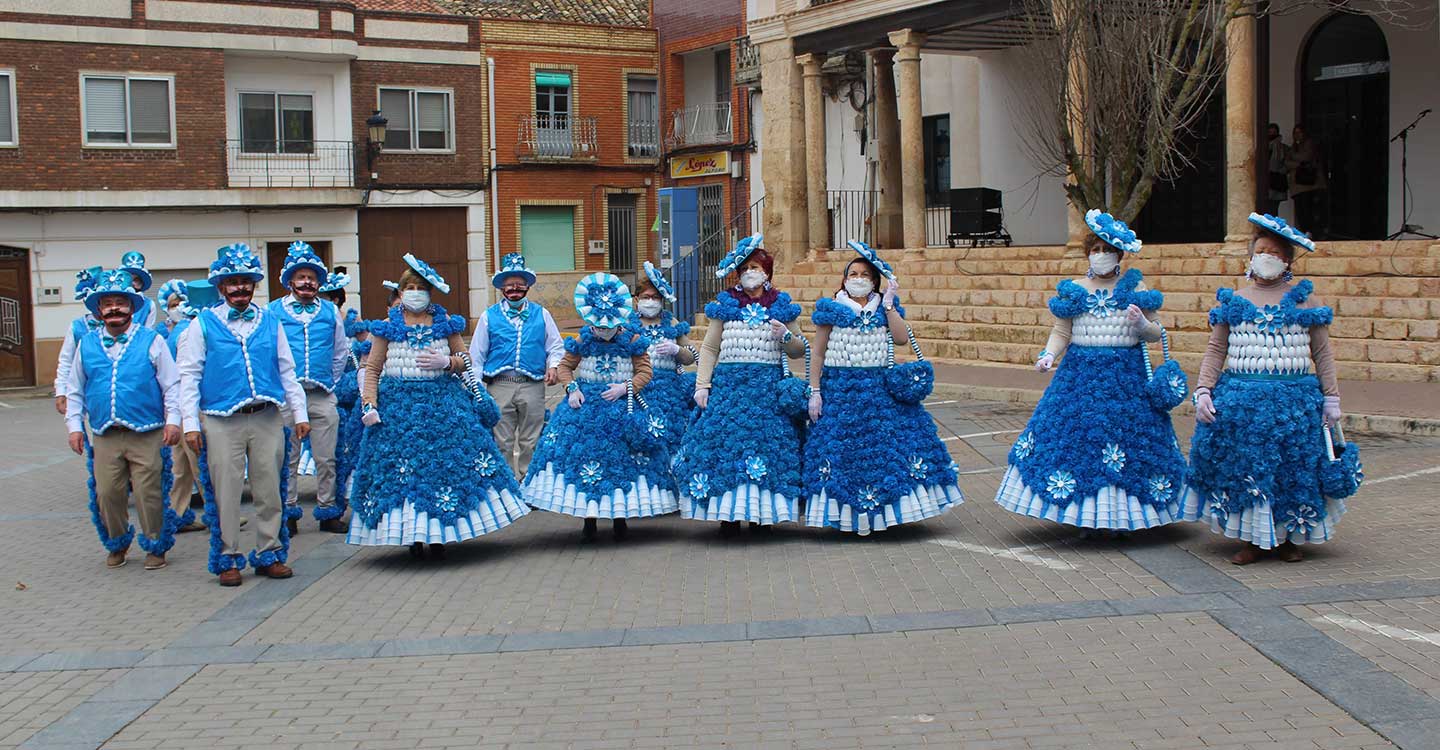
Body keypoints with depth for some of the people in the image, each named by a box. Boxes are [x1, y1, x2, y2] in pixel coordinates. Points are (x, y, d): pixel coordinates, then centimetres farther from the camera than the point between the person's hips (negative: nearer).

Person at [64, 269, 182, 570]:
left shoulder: (151, 340, 4)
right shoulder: (86, 345, 12)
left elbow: (171, 384, 2)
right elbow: (75, 390, 18)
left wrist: (172, 419, -7)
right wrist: (74, 425, 11)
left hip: (147, 435, -3)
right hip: (105, 436, 3)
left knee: (148, 493, -3)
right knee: (106, 493, 3)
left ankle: (156, 546, 14)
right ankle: (117, 543, 24)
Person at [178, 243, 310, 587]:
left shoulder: (271, 322, 12)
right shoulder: (203, 324, 4)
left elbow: (287, 371, 15)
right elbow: (188, 375, 2)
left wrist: (300, 413, 9)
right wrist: (190, 423, -4)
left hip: (267, 419, 2)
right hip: (223, 422, -2)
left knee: (269, 491, 7)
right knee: (226, 492, 0)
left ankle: (269, 554, 18)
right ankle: (228, 559, 12)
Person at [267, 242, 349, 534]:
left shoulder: (330, 311, 11)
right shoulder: (273, 311, 3)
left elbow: (341, 352, 19)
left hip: (322, 397, 2)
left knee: (326, 458, 5)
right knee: (287, 458, 3)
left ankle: (327, 511, 14)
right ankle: (288, 512, 12)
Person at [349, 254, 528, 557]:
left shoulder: (445, 324, 8)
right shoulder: (387, 327, 5)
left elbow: (465, 359, 14)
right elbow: (372, 370, 4)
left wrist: (446, 361, -8)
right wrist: (369, 406, -7)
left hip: (442, 402, 1)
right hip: (398, 405, -1)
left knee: (446, 463, -4)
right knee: (402, 468, -3)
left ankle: (438, 535, 3)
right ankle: (412, 534, 7)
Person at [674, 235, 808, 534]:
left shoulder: (782, 306, 11)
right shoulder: (725, 305, 11)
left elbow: (799, 350, 16)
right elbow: (709, 348, 10)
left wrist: (787, 336, -6)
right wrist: (702, 385, 1)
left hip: (769, 386, 0)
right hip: (728, 383, 0)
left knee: (767, 442, -4)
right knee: (725, 442, -7)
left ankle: (763, 512, 4)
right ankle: (729, 513, -1)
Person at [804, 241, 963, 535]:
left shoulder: (886, 308, 11)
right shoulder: (831, 310, 4)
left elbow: (902, 338, -6)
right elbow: (818, 354, 2)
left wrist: (888, 304, -6)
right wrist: (814, 391, -4)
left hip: (882, 388, 2)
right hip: (841, 388, -2)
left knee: (883, 445, 1)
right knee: (843, 446, -2)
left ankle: (878, 512, 12)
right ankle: (849, 515, 7)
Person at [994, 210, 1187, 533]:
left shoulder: (1136, 287, 7)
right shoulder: (1072, 290, 9)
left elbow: (1154, 333, 7)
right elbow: (1061, 333, 5)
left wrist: (1141, 323, -14)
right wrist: (1048, 355, -13)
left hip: (1126, 376, -1)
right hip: (1080, 375, 1)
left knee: (1126, 436, -3)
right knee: (1078, 433, -3)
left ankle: (1118, 516, 8)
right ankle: (1085, 516, 7)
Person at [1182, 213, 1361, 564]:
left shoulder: (1305, 300, 7)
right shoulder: (1233, 301, 10)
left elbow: (1322, 353, 7)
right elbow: (1216, 351, 8)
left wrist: (1331, 397, 1)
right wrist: (1203, 391, -3)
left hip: (1295, 400, 0)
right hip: (1240, 400, 1)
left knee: (1293, 469, 3)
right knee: (1245, 468, 0)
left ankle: (1288, 537, 19)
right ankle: (1253, 538, 13)